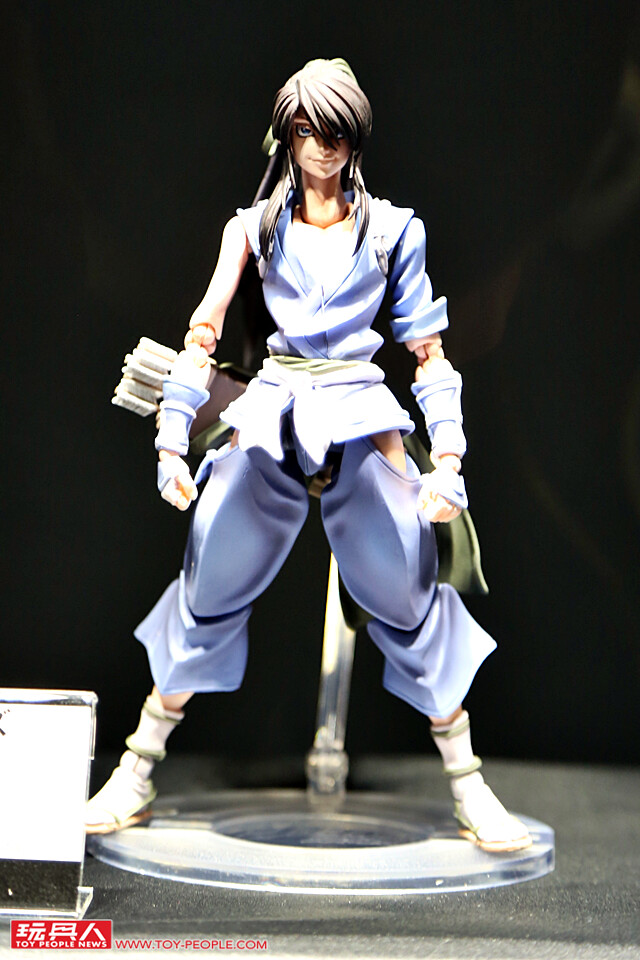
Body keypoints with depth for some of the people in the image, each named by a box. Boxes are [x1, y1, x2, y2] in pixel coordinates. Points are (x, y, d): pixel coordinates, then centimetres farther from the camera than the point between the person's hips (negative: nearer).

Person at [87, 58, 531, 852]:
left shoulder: (393, 229, 10)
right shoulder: (254, 227, 11)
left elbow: (427, 348, 9)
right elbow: (203, 333, 6)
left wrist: (447, 459, 0)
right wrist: (172, 438, -4)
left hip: (363, 421, -1)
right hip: (270, 417, 1)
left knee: (407, 593, -4)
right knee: (209, 588, -1)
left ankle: (470, 792, 7)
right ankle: (135, 777, 11)